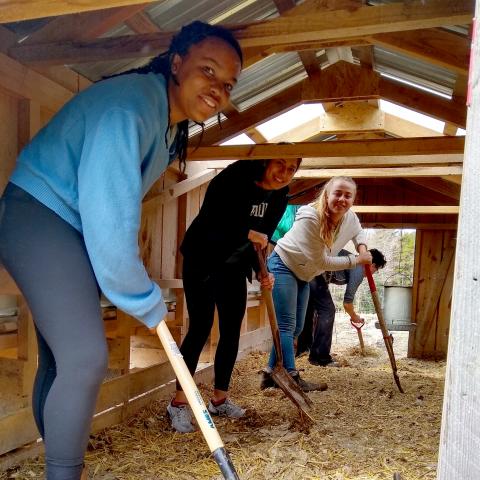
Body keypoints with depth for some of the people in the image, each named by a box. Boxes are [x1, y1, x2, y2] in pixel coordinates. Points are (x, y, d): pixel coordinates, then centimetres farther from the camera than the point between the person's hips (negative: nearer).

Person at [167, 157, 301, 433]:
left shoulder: (279, 199, -1)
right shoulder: (235, 177, -21)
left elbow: (263, 238, 2)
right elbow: (210, 219, -27)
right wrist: (247, 233, -26)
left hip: (234, 266, 7)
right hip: (202, 261, -6)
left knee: (232, 331, 5)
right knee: (201, 327, -9)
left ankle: (220, 399, 20)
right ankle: (179, 403, 3)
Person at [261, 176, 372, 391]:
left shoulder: (350, 218, -10)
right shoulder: (310, 218, -31)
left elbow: (358, 232, 18)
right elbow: (321, 261, -27)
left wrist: (362, 247, -5)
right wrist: (357, 260, -22)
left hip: (303, 275, 8)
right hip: (283, 266, -8)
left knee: (296, 328, 10)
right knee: (286, 326, -12)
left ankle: (271, 374, 19)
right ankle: (292, 378, -8)